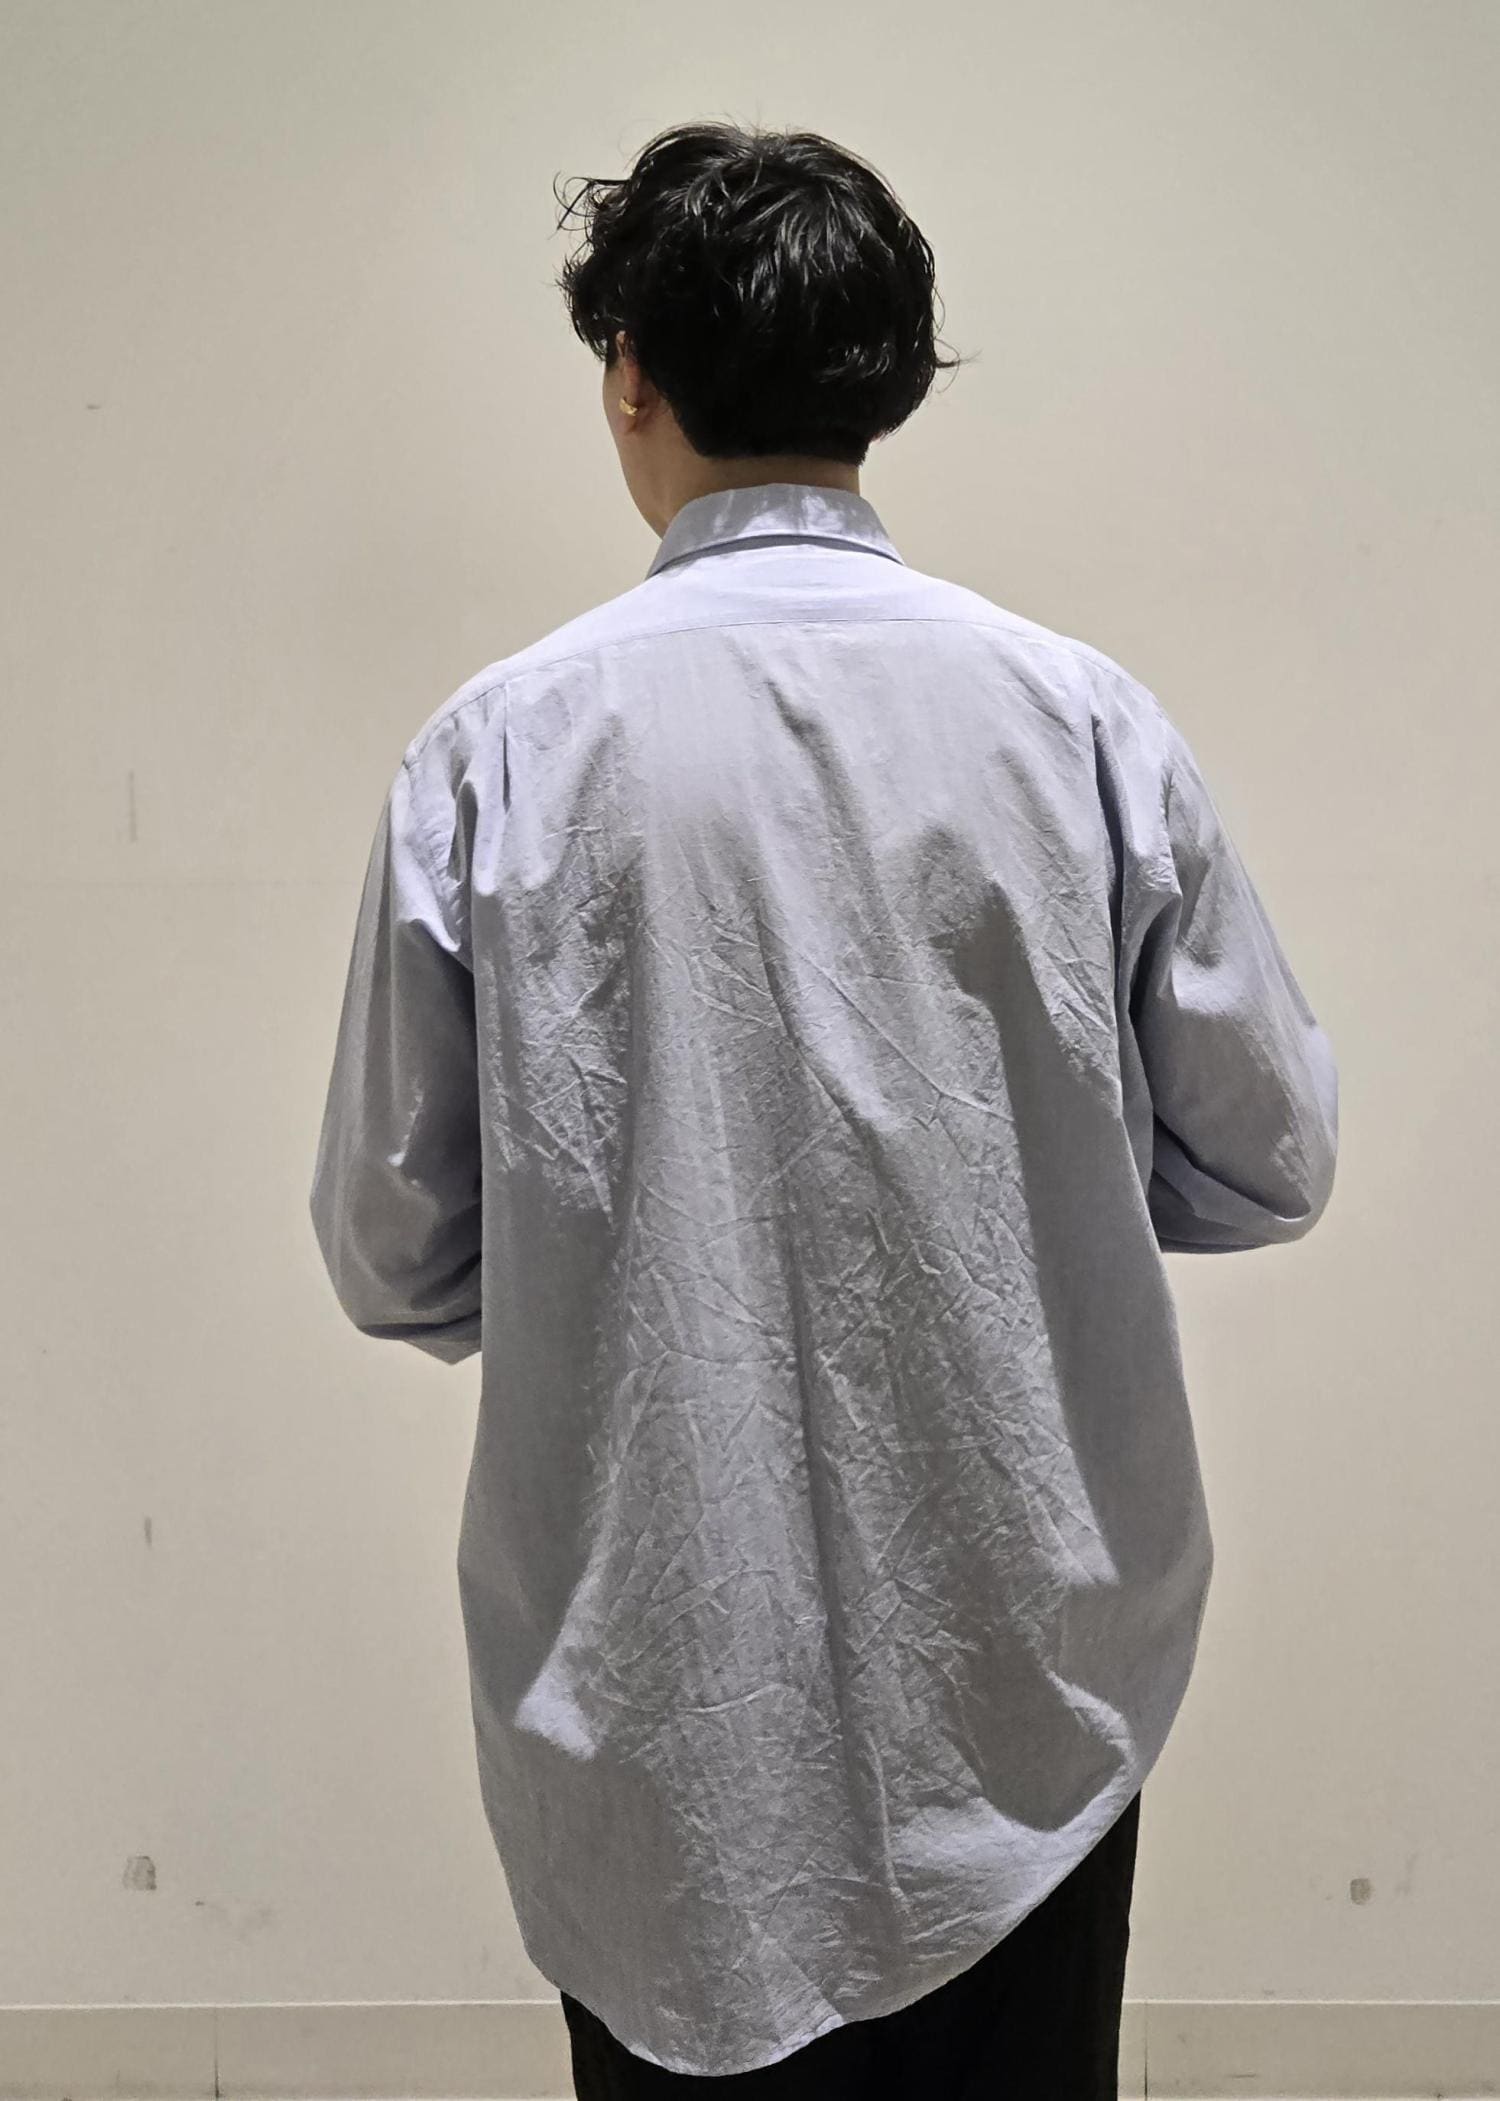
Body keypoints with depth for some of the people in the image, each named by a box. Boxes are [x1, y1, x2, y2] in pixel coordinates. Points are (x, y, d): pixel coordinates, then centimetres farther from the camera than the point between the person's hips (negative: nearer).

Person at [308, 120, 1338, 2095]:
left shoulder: (499, 750, -11)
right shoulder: (1088, 722, -9)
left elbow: (395, 1258, -6)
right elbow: (1270, 1165, -1)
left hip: (656, 1703, -1)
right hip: (1024, 1671, 1)